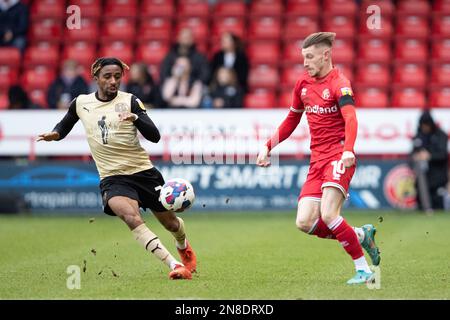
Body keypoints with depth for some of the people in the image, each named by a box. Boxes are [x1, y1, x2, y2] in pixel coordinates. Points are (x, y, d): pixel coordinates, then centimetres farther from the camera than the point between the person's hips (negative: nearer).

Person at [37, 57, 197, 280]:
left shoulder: (130, 101, -4)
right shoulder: (81, 103, 4)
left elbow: (154, 136, -12)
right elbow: (66, 124, 24)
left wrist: (136, 118, -30)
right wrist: (55, 134, 1)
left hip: (143, 171, 0)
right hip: (112, 178, 0)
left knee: (170, 222, 12)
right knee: (131, 218, -30)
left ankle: (183, 246, 50)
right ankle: (174, 265, -33)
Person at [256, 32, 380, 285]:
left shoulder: (339, 83, -10)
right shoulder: (303, 83, 13)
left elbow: (350, 119, -26)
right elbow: (292, 120, 27)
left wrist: (348, 150, -42)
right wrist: (268, 147, 20)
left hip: (338, 157, -7)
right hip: (317, 160, 7)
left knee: (328, 215, -23)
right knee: (305, 222, -7)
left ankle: (364, 270, -11)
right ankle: (361, 236, 12)